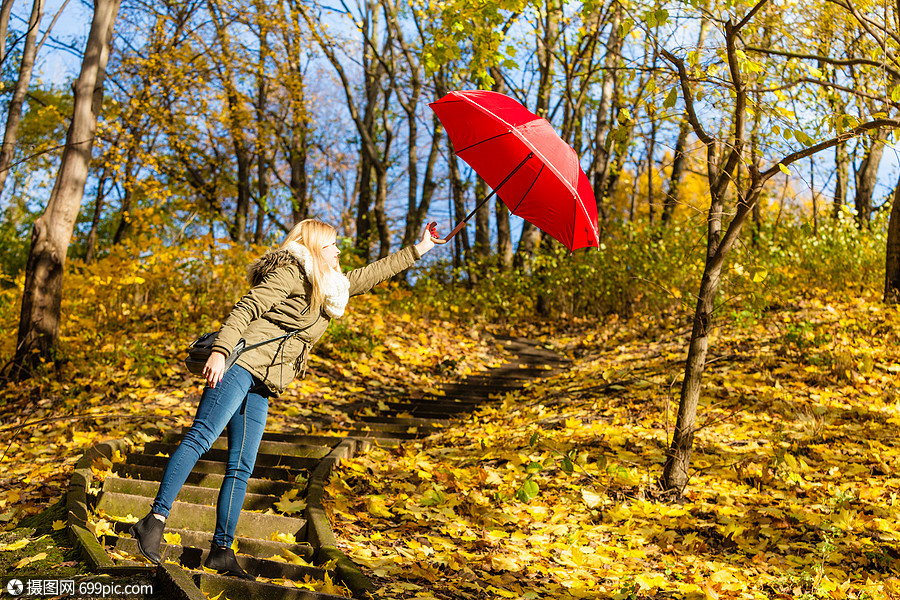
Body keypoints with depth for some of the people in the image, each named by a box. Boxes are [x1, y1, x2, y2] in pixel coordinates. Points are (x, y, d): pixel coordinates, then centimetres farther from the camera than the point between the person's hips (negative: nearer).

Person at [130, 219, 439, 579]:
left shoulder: (332, 287, 23)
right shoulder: (291, 274, -3)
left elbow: (372, 274, 33)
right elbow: (246, 309, -13)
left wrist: (417, 250, 34)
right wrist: (220, 350, -26)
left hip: (260, 387, 8)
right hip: (240, 364, -8)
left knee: (241, 468, 4)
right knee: (201, 437, -20)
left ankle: (221, 551, 6)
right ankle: (155, 520, -24)